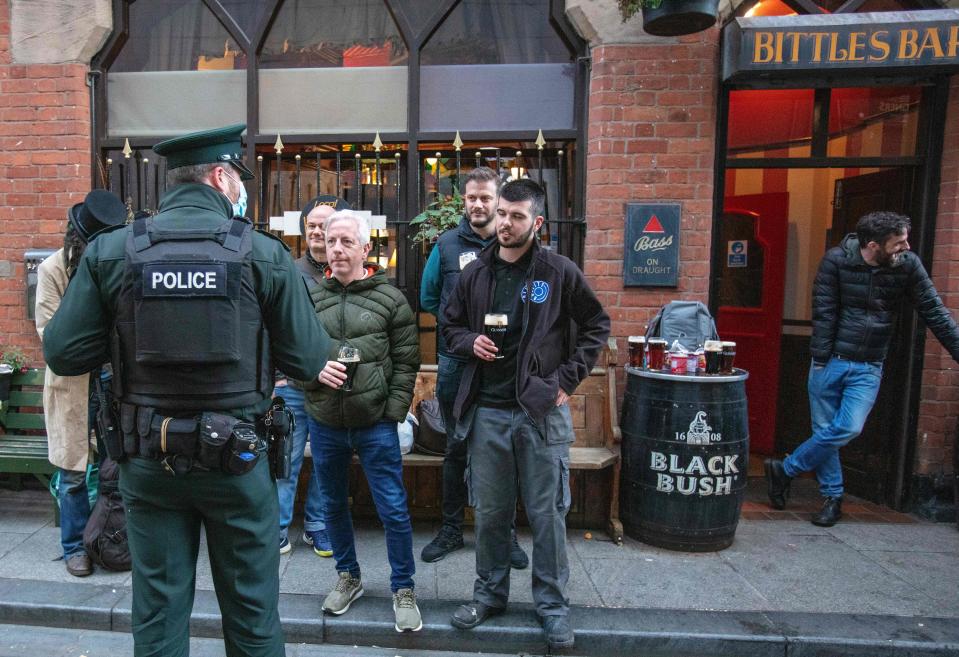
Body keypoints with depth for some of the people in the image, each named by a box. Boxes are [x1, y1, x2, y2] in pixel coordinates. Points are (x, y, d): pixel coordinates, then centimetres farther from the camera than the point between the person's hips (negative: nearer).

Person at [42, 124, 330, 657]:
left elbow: (62, 354, -4)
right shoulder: (265, 254, -11)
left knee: (158, 609, 20)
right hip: (236, 457, -2)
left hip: (147, 458, 2)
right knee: (251, 607, 17)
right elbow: (309, 361, -10)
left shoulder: (110, 251, -6)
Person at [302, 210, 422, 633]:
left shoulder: (390, 299, -3)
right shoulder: (309, 297, 2)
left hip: (375, 424, -3)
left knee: (393, 510, 3)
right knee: (334, 506, 19)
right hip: (324, 424, 3)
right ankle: (348, 577, 41)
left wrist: (393, 412, -8)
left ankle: (403, 590, 23)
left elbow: (405, 362, -2)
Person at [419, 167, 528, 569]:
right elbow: (428, 299, 9)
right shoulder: (447, 245, 4)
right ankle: (451, 529, 29)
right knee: (456, 449, 13)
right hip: (456, 364, 1)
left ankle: (505, 532, 27)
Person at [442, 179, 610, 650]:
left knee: (547, 512, 8)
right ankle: (489, 593, 34)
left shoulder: (560, 272, -3)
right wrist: (470, 342, -6)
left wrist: (569, 379, -3)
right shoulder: (475, 273, 5)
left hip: (543, 411, -2)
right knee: (489, 511, 14)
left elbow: (597, 325, 4)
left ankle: (552, 603, 27)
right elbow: (450, 326, 16)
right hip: (487, 411, 3)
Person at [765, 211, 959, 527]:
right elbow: (824, 313, -8)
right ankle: (833, 497, 22)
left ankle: (784, 470, 9)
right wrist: (820, 361, -11)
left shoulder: (908, 265, -3)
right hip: (830, 360, -1)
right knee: (825, 429, 3)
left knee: (848, 428, -10)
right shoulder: (836, 260, -9)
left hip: (868, 367, 2)